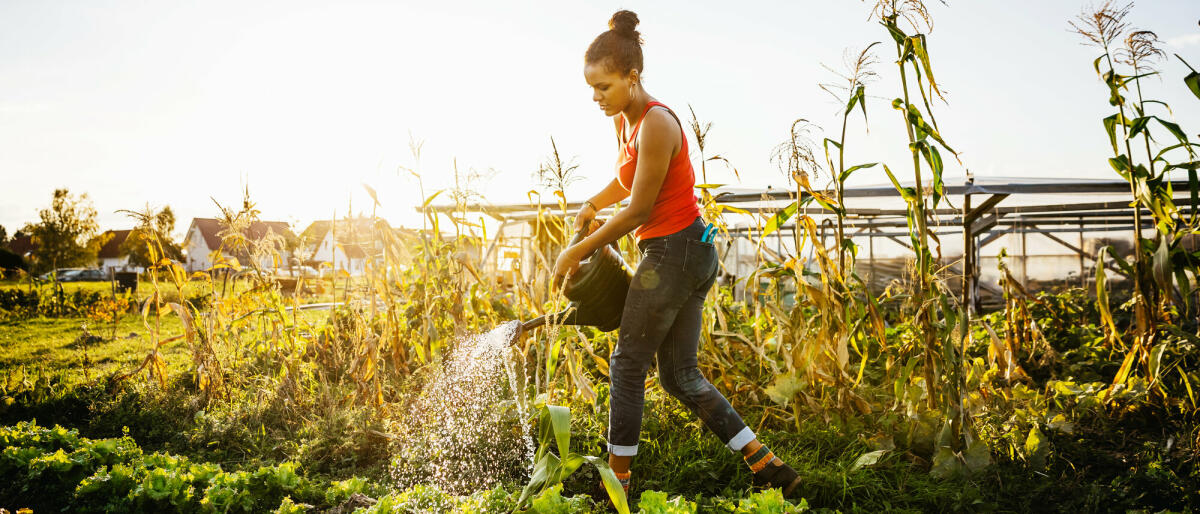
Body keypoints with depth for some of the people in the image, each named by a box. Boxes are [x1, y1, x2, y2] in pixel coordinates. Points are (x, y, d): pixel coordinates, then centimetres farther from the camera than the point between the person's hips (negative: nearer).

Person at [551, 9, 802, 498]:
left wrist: (577, 252, -9)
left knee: (628, 365, 3)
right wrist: (591, 204, 10)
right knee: (679, 375, 12)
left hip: (674, 252, -10)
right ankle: (768, 466, 13)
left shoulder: (656, 124, -19)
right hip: (693, 254, 10)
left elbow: (638, 211, -17)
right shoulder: (624, 120, 10)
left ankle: (618, 481, 16)